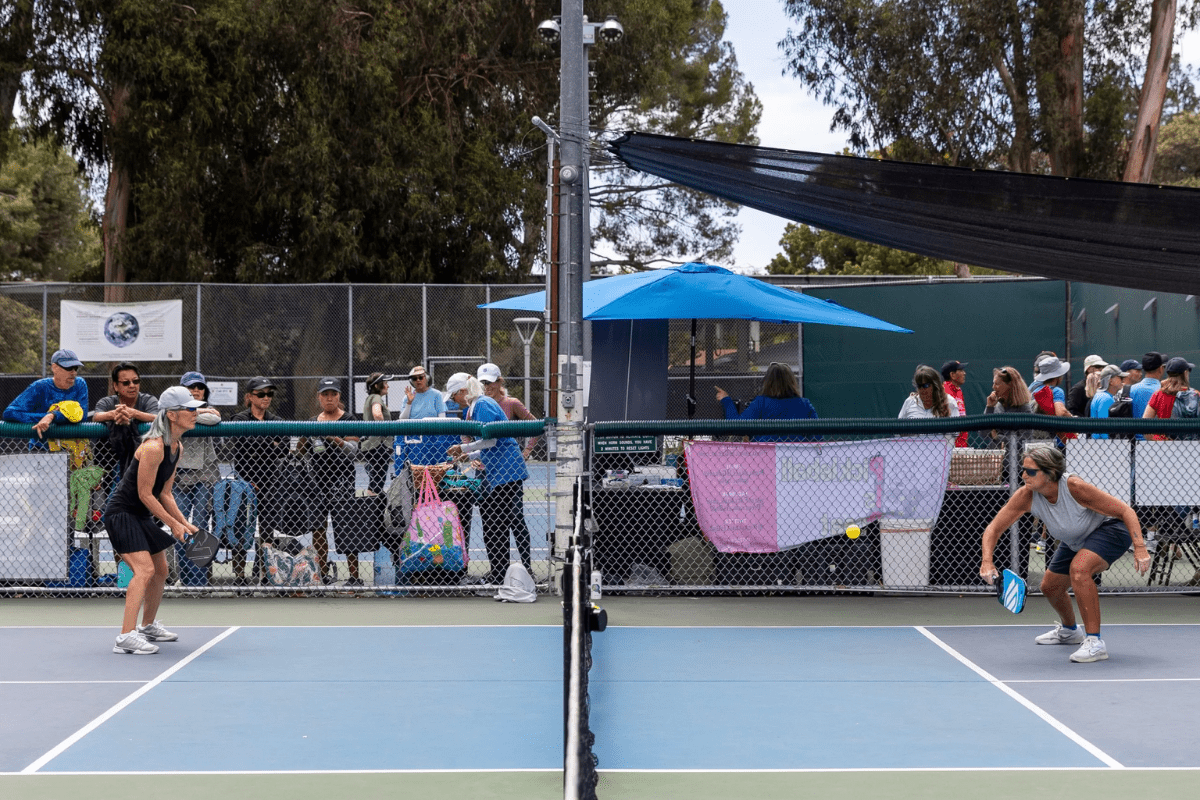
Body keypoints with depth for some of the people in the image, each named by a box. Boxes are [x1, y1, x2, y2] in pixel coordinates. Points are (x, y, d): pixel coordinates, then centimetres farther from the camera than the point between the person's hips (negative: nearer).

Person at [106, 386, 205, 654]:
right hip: (122, 514, -10)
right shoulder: (153, 448, -25)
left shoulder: (177, 448, 5)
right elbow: (145, 494, -21)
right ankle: (126, 637, -26)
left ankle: (148, 626, 38)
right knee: (144, 570, -23)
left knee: (160, 570, 19)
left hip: (142, 517, 10)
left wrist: (184, 523, 3)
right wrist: (173, 524, -15)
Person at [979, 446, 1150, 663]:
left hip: (1110, 529, -7)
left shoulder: (1074, 487, -37)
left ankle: (1095, 643, -25)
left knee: (1078, 569, -33)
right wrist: (987, 562, -34)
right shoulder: (1025, 496, -23)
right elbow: (993, 529, -16)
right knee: (1050, 587, 16)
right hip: (1076, 541, 7)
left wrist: (1139, 547, -40)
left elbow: (1126, 511, -30)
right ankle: (1069, 631, 50)